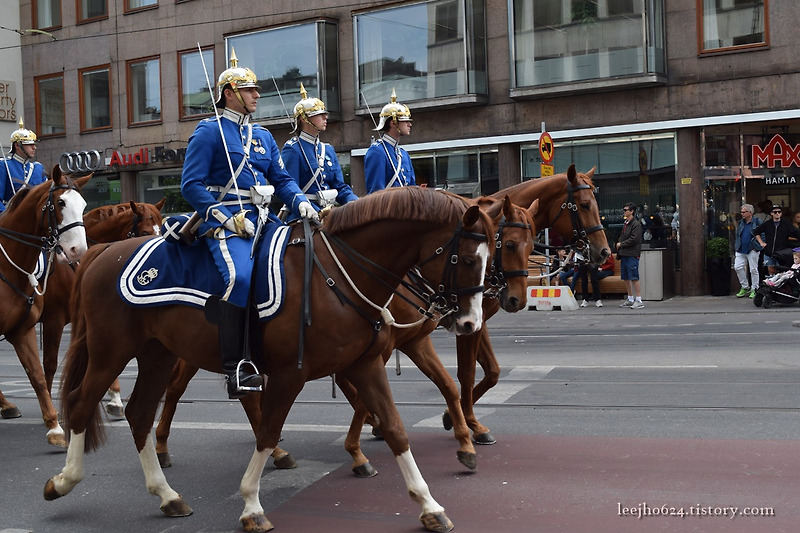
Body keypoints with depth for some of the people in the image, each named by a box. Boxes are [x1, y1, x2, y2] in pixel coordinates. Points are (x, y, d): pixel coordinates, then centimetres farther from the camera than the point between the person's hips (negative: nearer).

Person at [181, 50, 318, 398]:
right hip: (223, 220, -7)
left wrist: (300, 202, -2)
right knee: (239, 275, -31)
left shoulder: (263, 136, 22)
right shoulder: (209, 131, 1)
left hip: (260, 218, 7)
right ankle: (235, 368, -27)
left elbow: (281, 180, 20)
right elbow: (191, 185, -6)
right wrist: (227, 219, -16)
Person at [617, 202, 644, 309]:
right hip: (624, 254, 9)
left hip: (632, 255, -9)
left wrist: (621, 244, -9)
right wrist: (618, 243, 3)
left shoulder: (636, 224, -8)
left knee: (634, 278, -10)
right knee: (626, 278, 11)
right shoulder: (625, 224, 19)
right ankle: (630, 299, 20)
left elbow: (634, 239, -17)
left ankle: (639, 300, -7)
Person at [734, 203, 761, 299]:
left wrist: (757, 246, -10)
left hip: (752, 250, -5)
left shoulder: (757, 222, -3)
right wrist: (736, 247, 13)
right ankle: (745, 287, 12)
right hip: (741, 250, 5)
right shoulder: (741, 223, 14)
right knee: (737, 267, -4)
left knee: (753, 270, 0)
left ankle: (754, 290, 10)